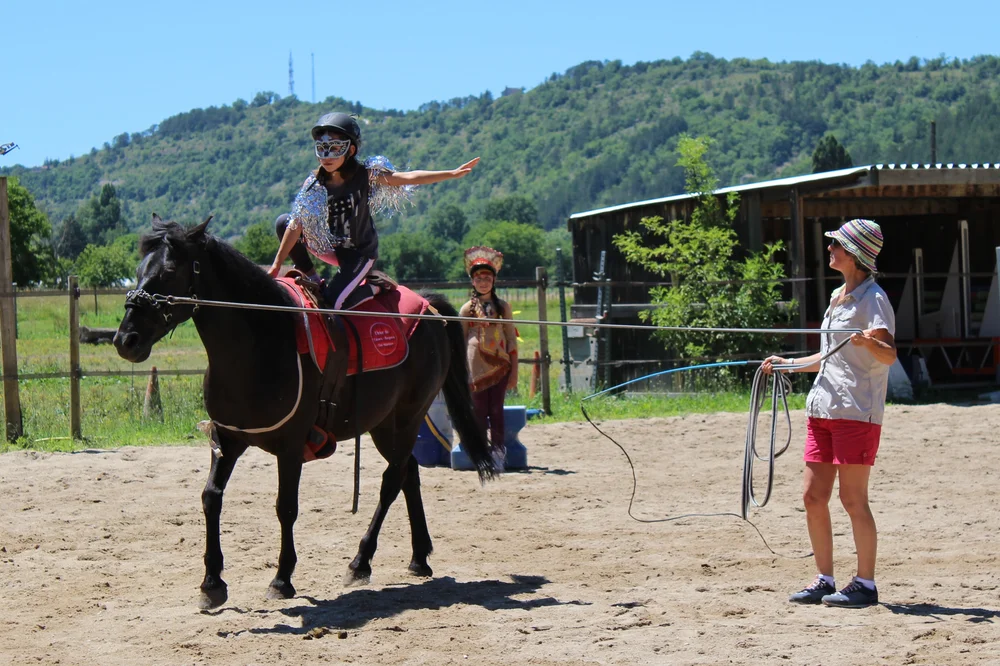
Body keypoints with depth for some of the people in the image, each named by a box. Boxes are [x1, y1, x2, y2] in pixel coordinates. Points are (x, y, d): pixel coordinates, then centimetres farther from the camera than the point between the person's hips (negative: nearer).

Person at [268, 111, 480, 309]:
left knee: (333, 302, -23)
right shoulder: (314, 184, -10)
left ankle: (374, 289, 7)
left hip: (359, 253, -4)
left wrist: (453, 173, -30)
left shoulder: (366, 175, -17)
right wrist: (277, 264, -16)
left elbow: (408, 178, -21)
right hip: (329, 248, 4)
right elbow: (297, 224, -12)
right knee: (283, 222, -8)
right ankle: (311, 277, 5)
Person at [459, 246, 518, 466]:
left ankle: (498, 451, 5)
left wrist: (514, 371, 1)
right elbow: (460, 342, 6)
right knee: (479, 410, -1)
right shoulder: (467, 309, 5)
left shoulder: (503, 307, 7)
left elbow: (512, 339, 6)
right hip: (477, 366, 0)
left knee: (496, 409, -1)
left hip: (500, 365, 0)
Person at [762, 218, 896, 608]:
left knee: (853, 498, -7)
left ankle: (865, 585, 0)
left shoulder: (872, 298, -8)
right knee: (813, 496, 6)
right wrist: (786, 364, 32)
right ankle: (825, 581, 15)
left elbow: (889, 354, -22)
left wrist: (870, 343, -42)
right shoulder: (838, 296, 18)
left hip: (858, 411, -9)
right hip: (823, 408, 9)